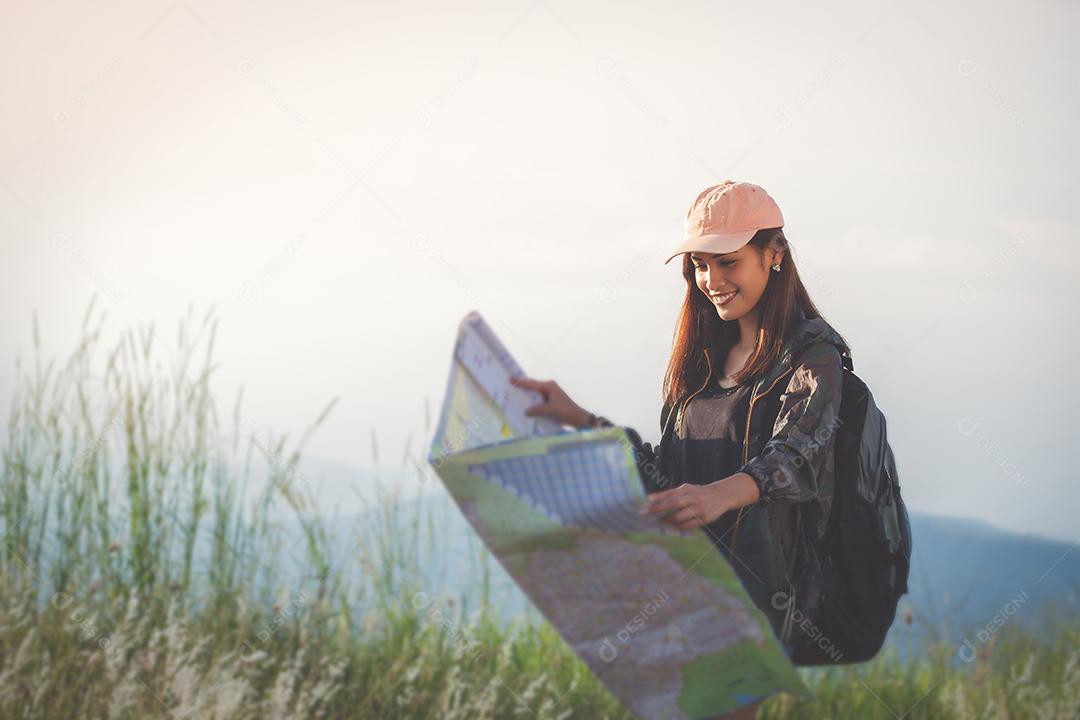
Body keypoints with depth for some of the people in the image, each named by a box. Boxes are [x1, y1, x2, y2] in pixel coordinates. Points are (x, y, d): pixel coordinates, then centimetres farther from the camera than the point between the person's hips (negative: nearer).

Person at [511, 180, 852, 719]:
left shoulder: (813, 357, -5)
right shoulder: (702, 356, 17)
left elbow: (797, 454, -24)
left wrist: (723, 494, -45)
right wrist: (579, 419, 9)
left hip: (758, 591, -6)